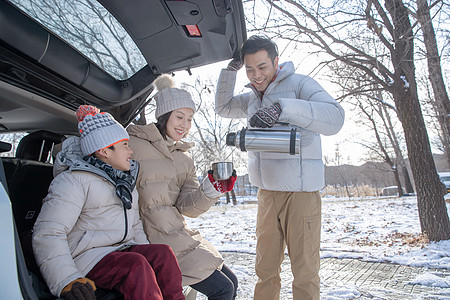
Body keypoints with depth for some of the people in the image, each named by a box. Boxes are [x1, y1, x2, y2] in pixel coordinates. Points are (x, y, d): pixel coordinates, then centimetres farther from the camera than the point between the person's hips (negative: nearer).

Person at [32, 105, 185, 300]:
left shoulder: (126, 181, 21)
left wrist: (150, 255, 9)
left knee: (163, 253, -22)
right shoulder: (74, 180, -5)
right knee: (135, 266, -34)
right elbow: (47, 234, -14)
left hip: (122, 251, 7)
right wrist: (67, 281, -29)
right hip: (88, 257, -6)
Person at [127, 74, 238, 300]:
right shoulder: (133, 146, -8)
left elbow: (187, 206, -1)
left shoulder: (184, 160, 12)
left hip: (179, 236, 7)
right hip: (154, 241, -7)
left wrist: (211, 190, -20)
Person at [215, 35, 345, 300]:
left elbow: (335, 117, -20)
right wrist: (230, 69, 12)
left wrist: (282, 108, -33)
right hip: (267, 192, 6)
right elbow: (223, 107, 27)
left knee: (304, 271, 1)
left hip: (300, 191, -6)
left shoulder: (299, 83, -5)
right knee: (265, 268, 13)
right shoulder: (254, 97, 16)